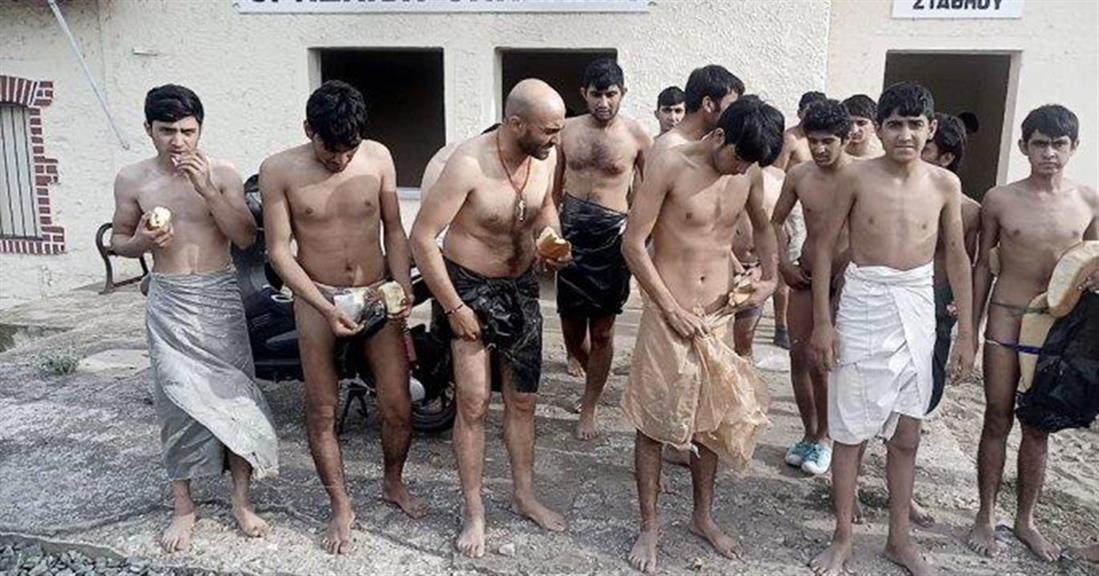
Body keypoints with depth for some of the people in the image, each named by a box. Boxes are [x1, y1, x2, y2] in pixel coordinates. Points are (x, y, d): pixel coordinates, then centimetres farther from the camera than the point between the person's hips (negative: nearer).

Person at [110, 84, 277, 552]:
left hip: (219, 295, -1)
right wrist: (142, 241, -13)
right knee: (176, 400, 5)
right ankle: (183, 506, 21)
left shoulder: (222, 173, -4)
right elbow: (118, 240, 10)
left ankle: (241, 500, 18)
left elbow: (247, 238, -10)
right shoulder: (132, 179, 0)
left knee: (233, 394, 2)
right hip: (168, 301, 1)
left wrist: (208, 189, -20)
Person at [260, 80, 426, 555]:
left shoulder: (378, 157, -5)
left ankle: (393, 483, 33)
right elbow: (279, 250, -9)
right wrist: (326, 309, -18)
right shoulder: (279, 170, -10)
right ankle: (341, 507, 27)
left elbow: (393, 228, 3)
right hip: (318, 300, -1)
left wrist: (403, 286, -10)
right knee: (322, 410, 7)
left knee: (398, 406, 4)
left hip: (377, 297, 2)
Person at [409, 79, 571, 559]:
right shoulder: (468, 164, -27)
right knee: (473, 404, 0)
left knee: (523, 400, 14)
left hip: (522, 287, 6)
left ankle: (525, 496, 32)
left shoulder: (547, 156, -8)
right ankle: (474, 512, 18)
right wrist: (453, 307, -20)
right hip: (470, 287, -5)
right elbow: (422, 238, -22)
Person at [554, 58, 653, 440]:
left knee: (602, 330, 4)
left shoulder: (637, 135, -2)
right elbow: (555, 188, 12)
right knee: (571, 328, 8)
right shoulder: (568, 131, 5)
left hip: (612, 236, -2)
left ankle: (589, 407, 21)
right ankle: (594, 375, 40)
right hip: (572, 234, 3)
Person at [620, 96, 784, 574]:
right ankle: (649, 527, 20)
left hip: (719, 316, 5)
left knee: (710, 418, 15)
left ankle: (703, 516, 33)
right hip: (669, 313, -5)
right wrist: (671, 309, -15)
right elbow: (633, 244, -14)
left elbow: (762, 227, 20)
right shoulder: (671, 166, -14)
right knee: (654, 422, 3)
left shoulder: (750, 172, 2)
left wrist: (769, 278, 4)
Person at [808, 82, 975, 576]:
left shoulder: (945, 184, 1)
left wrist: (966, 332, 7)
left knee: (906, 434, 12)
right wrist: (822, 322, -6)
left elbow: (957, 258, 8)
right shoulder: (856, 177, -6)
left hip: (917, 312, 3)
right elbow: (825, 247, -2)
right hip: (864, 309, -2)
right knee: (851, 430, 5)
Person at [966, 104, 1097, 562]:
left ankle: (1025, 520, 27)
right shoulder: (999, 200, -4)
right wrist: (971, 329, 1)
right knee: (998, 420, 6)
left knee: (1038, 427, 12)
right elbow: (983, 266, 2)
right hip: (1006, 320, -2)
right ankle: (986, 516, 21)